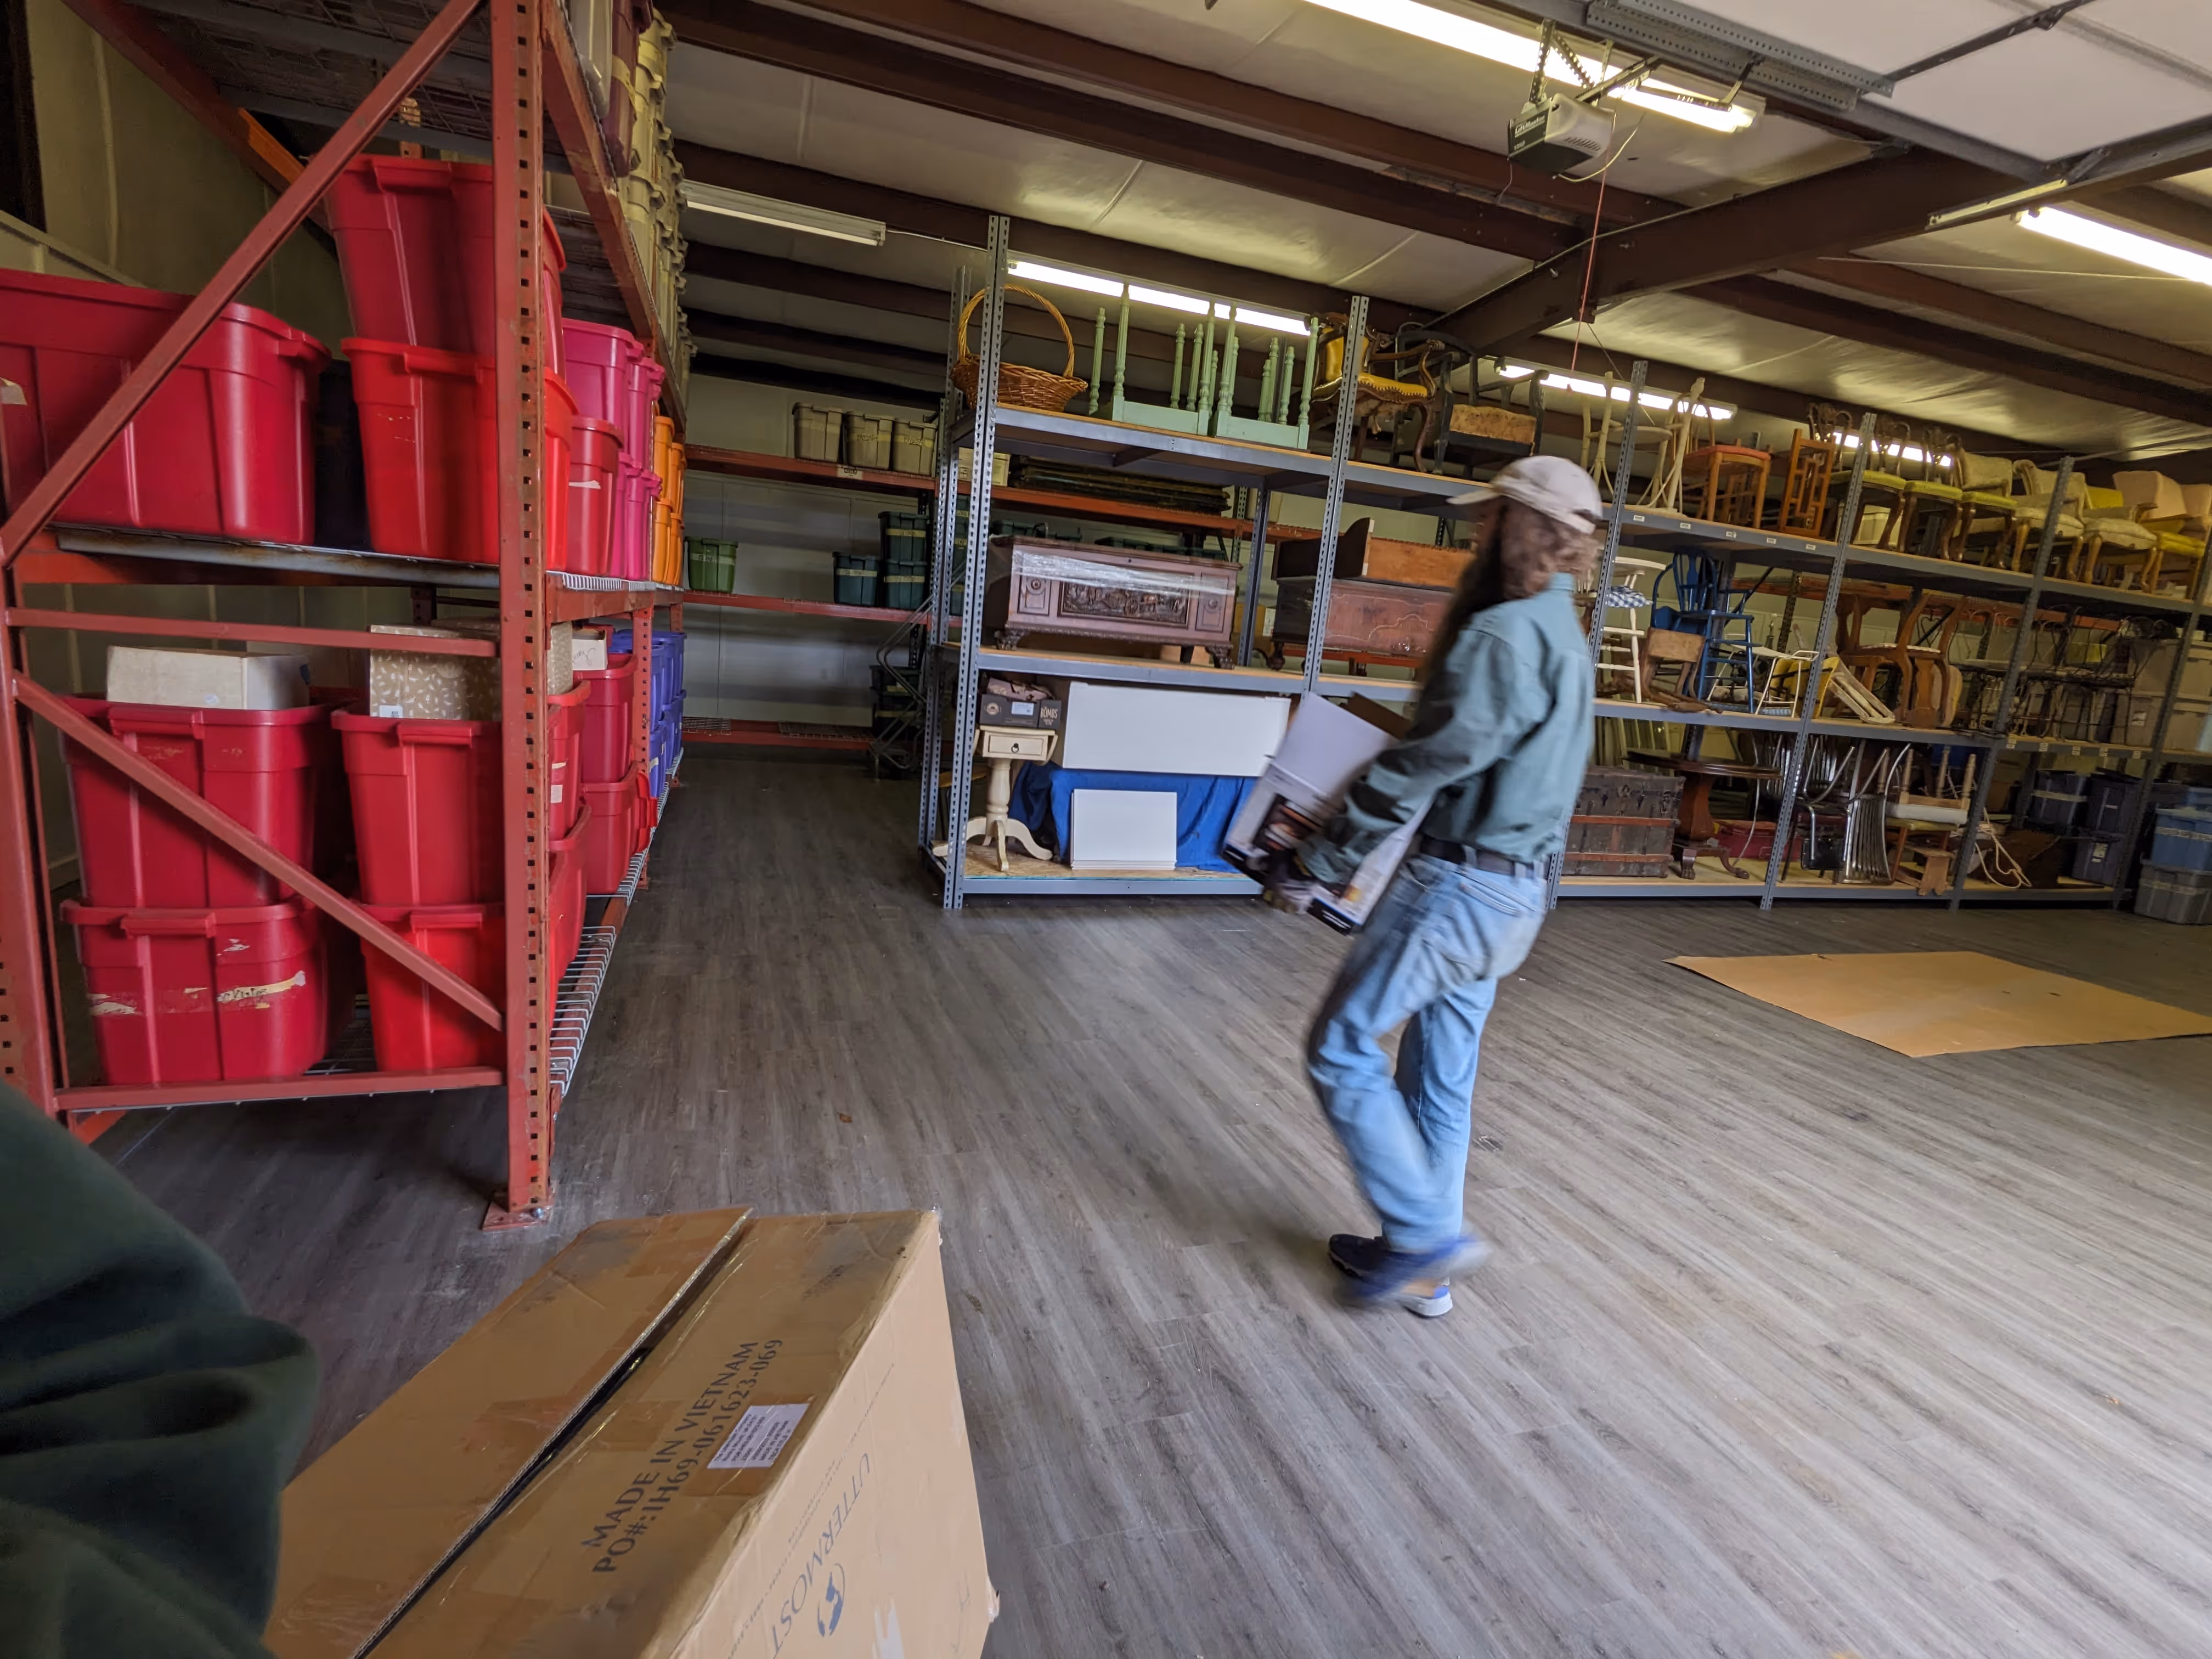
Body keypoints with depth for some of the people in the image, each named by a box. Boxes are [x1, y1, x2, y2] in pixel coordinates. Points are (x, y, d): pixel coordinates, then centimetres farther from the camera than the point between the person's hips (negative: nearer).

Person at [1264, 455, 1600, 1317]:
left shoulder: (1507, 632, -16)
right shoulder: (1566, 638, 15)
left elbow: (1423, 767, -20)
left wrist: (1313, 866, -15)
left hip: (1456, 883, -10)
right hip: (1515, 890, 10)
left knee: (1340, 1050, 1)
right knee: (1441, 1077, 16)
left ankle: (1427, 1235, 9)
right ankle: (1423, 1259, 28)